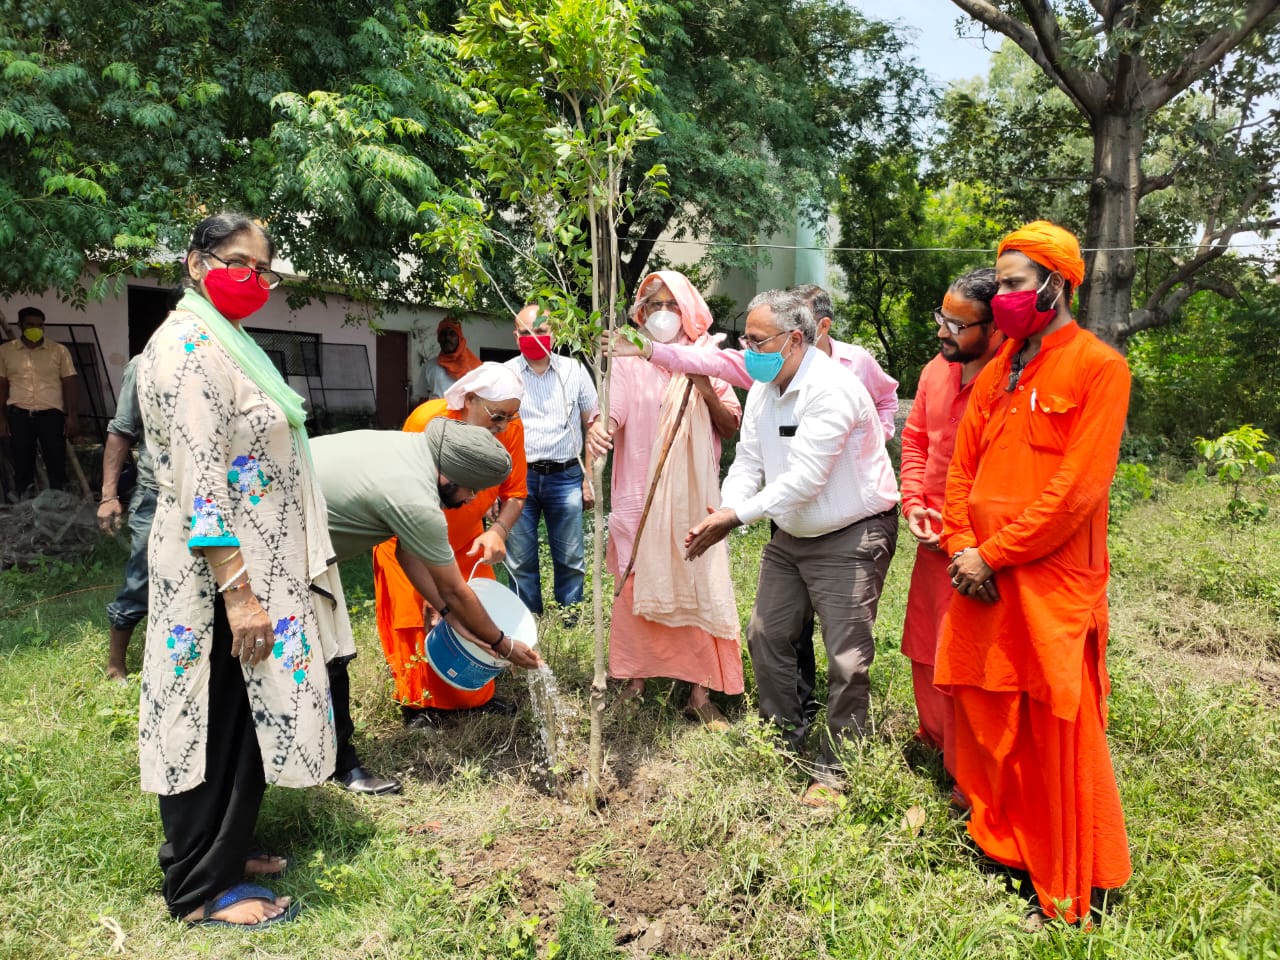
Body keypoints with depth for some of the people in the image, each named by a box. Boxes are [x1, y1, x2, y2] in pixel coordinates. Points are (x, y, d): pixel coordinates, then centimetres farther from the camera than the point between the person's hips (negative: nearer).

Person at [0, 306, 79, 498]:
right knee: (22, 465, 8)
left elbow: (69, 384, 3)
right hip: (19, 414, 1)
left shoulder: (59, 351, 4)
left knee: (57, 464, 1)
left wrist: (72, 415, -4)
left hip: (51, 413, -1)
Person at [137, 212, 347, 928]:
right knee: (219, 725, 2)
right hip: (221, 573, -10)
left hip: (257, 566, 10)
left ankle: (225, 849, 34)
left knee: (247, 717, 18)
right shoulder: (189, 346, -16)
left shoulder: (226, 343, 16)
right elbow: (199, 479, -23)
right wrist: (238, 592, -25)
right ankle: (204, 890, 18)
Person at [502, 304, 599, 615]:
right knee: (520, 561, 7)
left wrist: (590, 478, 2)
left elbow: (592, 425, 8)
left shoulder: (574, 370, 5)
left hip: (566, 477, 0)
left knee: (571, 560, 6)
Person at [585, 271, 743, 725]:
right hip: (640, 495, -1)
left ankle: (700, 691, 5)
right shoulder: (629, 360, 3)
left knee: (697, 586, -2)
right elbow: (613, 411, -12)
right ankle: (635, 677, 18)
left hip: (692, 495, 1)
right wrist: (598, 429, -34)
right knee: (636, 586, 4)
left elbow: (731, 427, 7)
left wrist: (706, 390, -10)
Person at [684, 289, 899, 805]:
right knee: (766, 635, 13)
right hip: (791, 535, 9)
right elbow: (748, 461, 3)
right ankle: (786, 738, 33)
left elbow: (804, 478, -28)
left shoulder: (831, 390, -24)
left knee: (846, 659, -3)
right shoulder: (763, 389, 4)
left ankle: (833, 771, 13)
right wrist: (725, 510, -16)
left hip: (851, 536, -8)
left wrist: (738, 516, -24)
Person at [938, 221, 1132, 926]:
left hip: (1052, 588, -6)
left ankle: (1068, 896, 20)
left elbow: (1076, 488, -16)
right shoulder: (996, 371, 13)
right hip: (983, 581, 6)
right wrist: (962, 549, -2)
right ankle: (998, 841, 35)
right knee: (985, 718, 14)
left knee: (1059, 741, 3)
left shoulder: (1096, 366, -8)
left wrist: (991, 554, -14)